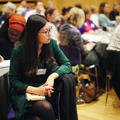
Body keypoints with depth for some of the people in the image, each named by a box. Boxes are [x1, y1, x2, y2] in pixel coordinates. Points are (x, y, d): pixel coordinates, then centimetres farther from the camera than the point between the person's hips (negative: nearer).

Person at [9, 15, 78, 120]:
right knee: (46, 107, -35)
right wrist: (35, 90, -25)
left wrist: (52, 76, -24)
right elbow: (14, 80, -9)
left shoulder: (52, 43, -3)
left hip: (47, 87, 5)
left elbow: (67, 64, -4)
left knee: (68, 78, -24)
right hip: (26, 92, -4)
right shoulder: (19, 51, -13)